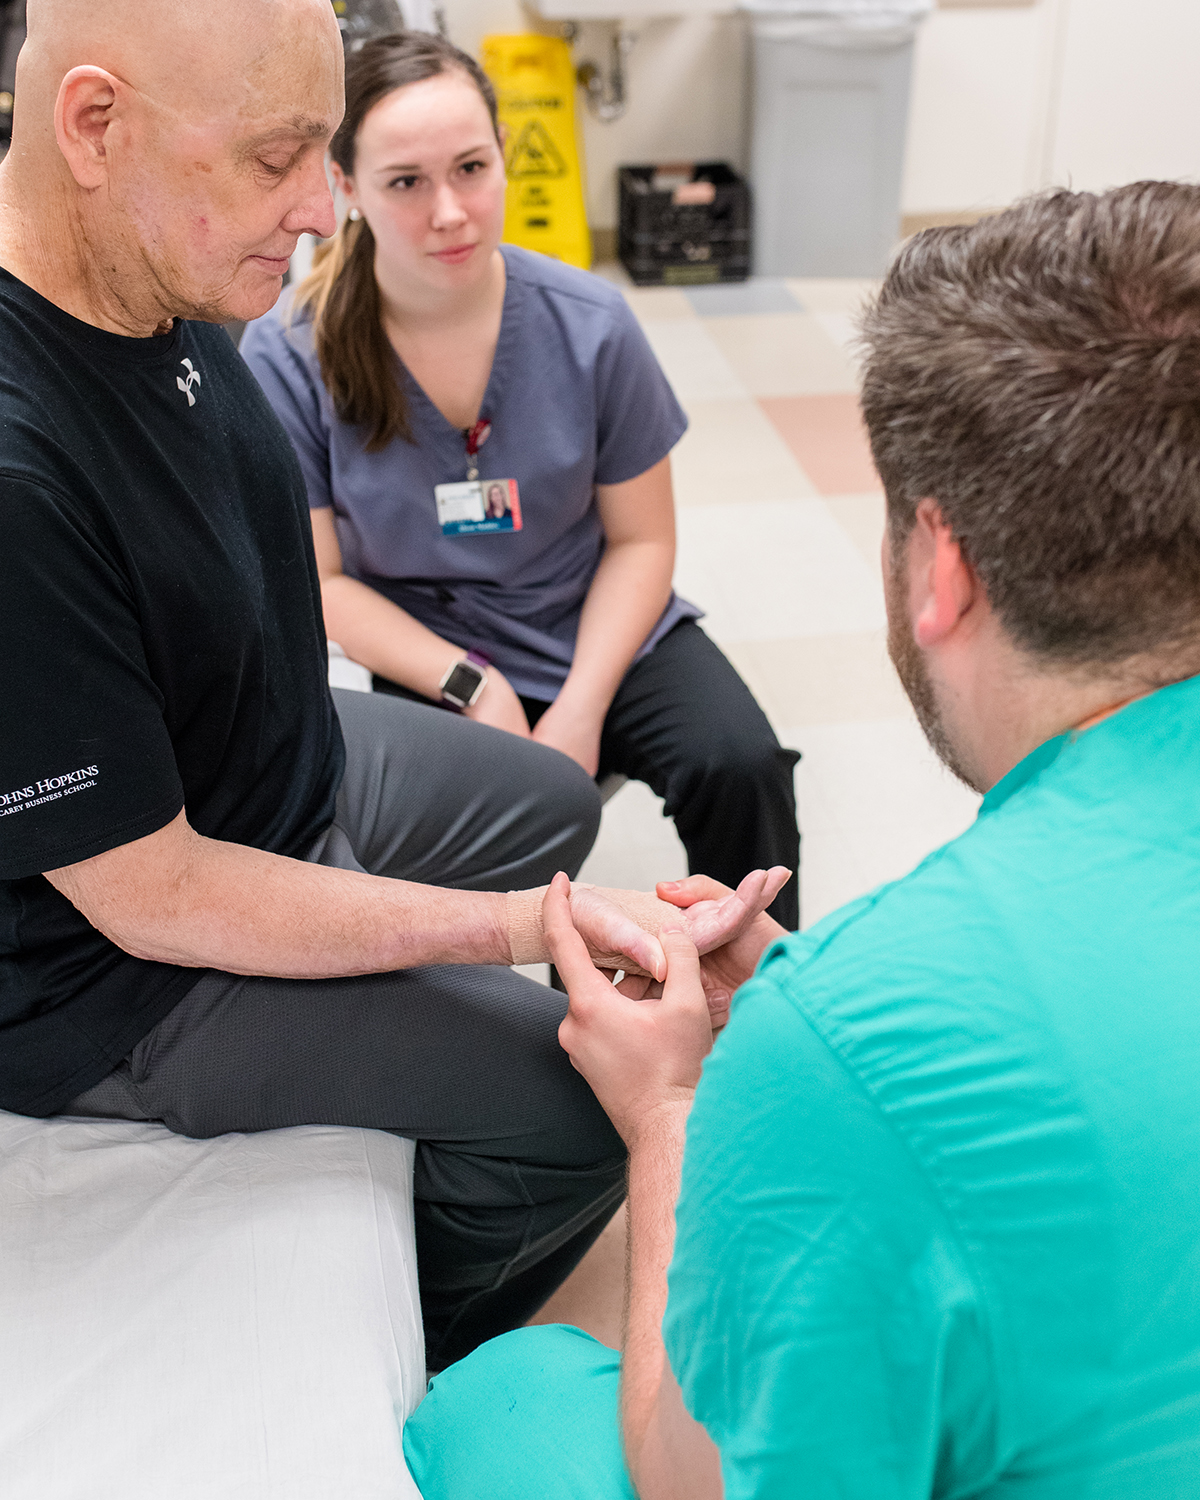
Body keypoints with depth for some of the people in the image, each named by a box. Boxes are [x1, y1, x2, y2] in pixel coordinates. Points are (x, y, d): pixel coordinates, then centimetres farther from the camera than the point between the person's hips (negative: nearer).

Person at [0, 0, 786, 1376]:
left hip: (281, 768, 9)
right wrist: (523, 926, -30)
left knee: (553, 800, 23)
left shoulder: (161, 289, -9)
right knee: (578, 1090, -10)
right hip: (121, 969, -9)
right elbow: (149, 893, -30)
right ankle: (419, 1376, 20)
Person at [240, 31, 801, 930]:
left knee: (741, 764, -22)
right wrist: (471, 687, -17)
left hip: (600, 625, 2)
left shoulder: (588, 324, -8)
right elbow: (316, 580, -7)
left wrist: (582, 708, -14)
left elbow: (640, 538, -1)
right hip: (421, 654, -1)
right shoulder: (288, 358, -12)